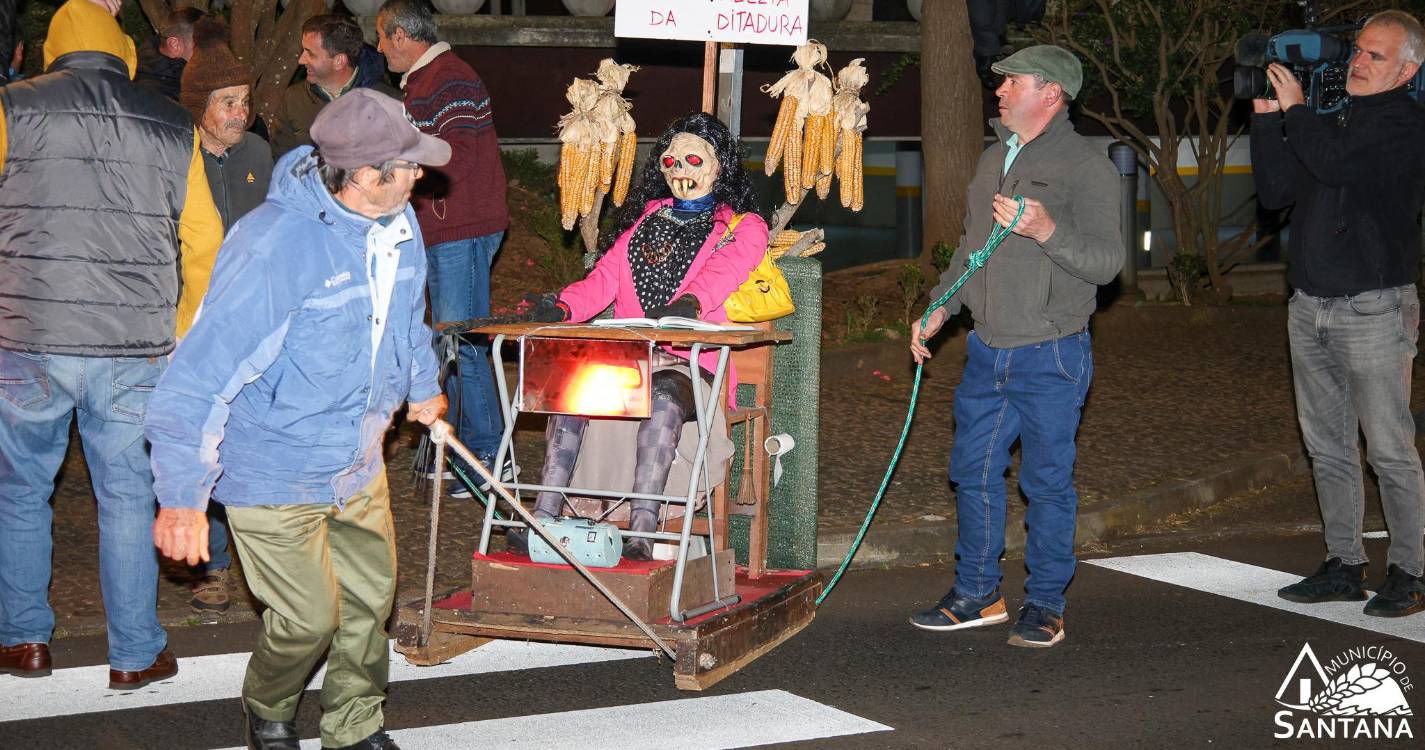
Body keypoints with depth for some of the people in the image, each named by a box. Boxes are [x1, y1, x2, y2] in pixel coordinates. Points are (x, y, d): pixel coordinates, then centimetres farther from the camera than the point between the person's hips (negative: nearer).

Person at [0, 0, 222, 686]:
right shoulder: (174, 128, 5)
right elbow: (205, 247, 7)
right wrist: (180, 339, 17)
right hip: (136, 352, 1)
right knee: (127, 498, 10)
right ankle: (135, 655, 16)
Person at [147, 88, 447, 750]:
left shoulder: (396, 223, -4)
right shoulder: (272, 247, -30)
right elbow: (200, 375, -28)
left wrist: (422, 388, 34)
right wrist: (182, 498, -26)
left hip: (358, 463, 7)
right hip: (274, 476, -7)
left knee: (370, 594, 14)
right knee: (309, 617, -2)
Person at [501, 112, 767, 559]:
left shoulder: (744, 228, 10)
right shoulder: (646, 217, 25)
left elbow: (719, 276, -13)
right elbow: (605, 278, 12)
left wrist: (688, 304, -36)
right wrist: (563, 307, -9)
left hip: (692, 364, -4)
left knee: (662, 398, -38)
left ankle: (642, 531, -41)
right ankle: (544, 517, -31)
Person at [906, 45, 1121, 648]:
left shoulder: (1085, 166, -9)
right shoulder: (994, 159, 15)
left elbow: (1107, 261, -17)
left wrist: (1048, 230, -31)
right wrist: (938, 309, 18)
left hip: (1050, 355, -7)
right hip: (988, 350, 7)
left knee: (1047, 481, 1)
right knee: (973, 471, 11)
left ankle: (1045, 606, 12)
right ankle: (977, 594, 23)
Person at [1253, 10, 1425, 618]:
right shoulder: (1330, 122, 16)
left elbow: (1339, 164, -22)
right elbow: (1276, 191, 11)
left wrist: (1294, 108, -10)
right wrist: (1267, 116, 3)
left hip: (1373, 309, -7)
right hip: (1310, 306, 7)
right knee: (1328, 448, 10)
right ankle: (1344, 566, 18)